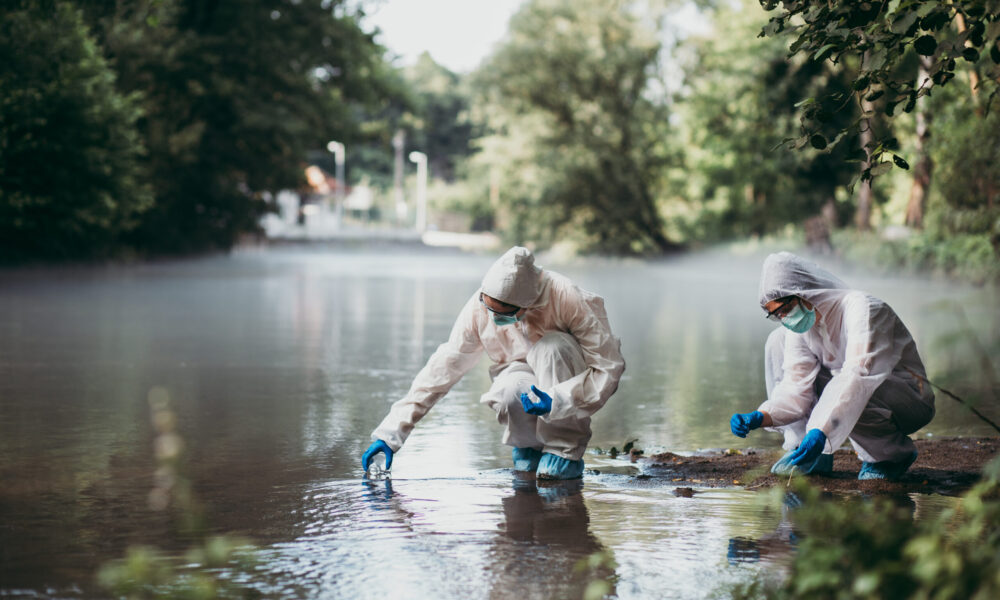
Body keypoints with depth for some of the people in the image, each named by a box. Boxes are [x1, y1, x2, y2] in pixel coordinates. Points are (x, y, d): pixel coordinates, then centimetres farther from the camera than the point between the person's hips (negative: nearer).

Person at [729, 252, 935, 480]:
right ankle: (809, 453, 0)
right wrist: (759, 418, -26)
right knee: (778, 340, -1)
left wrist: (821, 431, -48)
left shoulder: (861, 308, -25)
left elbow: (857, 377, -37)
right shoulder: (801, 325, -3)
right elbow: (796, 389, -7)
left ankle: (895, 453, -9)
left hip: (912, 399, -7)